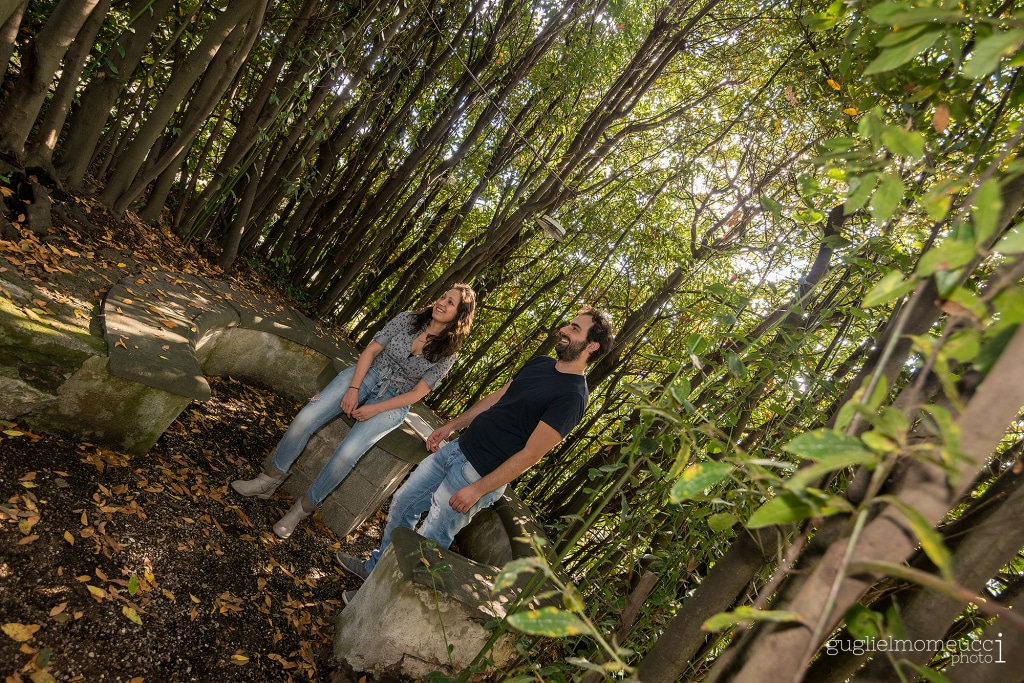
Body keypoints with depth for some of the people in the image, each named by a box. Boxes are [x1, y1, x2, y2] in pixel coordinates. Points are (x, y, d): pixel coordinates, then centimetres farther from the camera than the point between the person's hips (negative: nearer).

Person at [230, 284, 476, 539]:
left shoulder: (447, 353, -7)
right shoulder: (407, 319, -2)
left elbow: (418, 392, -8)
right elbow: (371, 351, -2)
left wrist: (375, 409, -15)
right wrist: (353, 388, -13)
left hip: (392, 402, -2)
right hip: (367, 375, 3)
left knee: (347, 453, -24)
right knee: (306, 417, -18)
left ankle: (304, 508, 0)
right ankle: (270, 480, 4)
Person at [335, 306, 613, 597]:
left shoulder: (571, 396, -21)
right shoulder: (539, 363, 5)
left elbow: (531, 454, -23)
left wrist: (478, 490, -21)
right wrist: (450, 426, 16)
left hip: (478, 475, -8)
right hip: (457, 447, 8)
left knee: (427, 543, 3)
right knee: (403, 503, 19)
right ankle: (377, 567, 42)